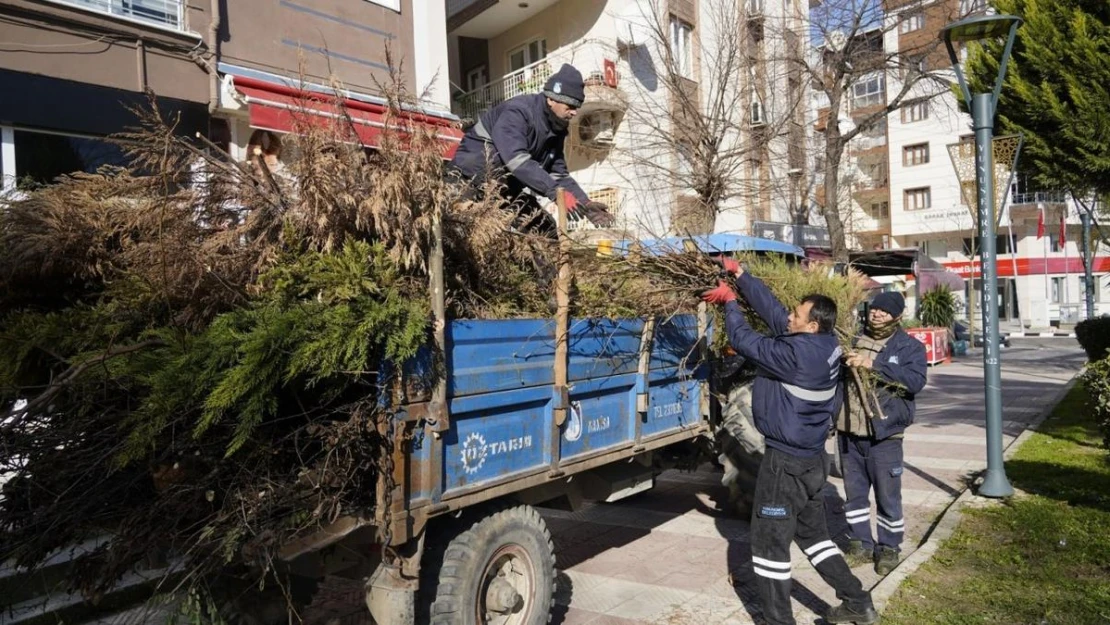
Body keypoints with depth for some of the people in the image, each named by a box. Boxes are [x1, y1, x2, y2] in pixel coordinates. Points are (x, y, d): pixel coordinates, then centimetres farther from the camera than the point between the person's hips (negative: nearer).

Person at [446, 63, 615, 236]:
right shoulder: (518, 111, -23)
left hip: (505, 189, 8)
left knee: (547, 231, -1)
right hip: (471, 173, -8)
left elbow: (558, 173, 6)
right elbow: (518, 160, -38)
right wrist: (556, 192, -44)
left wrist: (585, 204, -8)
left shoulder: (557, 128, 3)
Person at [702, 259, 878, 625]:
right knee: (813, 533, 24)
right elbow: (773, 311, 5)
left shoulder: (798, 354, -26)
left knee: (769, 542, 5)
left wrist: (729, 301, -3)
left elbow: (745, 341, -18)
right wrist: (740, 276, 7)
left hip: (787, 463, -9)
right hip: (812, 458, 9)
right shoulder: (826, 344, 0)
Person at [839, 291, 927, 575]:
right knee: (855, 493, 14)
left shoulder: (910, 346, -3)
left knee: (888, 496, 9)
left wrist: (873, 364, -26)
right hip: (849, 432, 4)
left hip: (884, 435, -3)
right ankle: (860, 544, 30)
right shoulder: (853, 340, 6)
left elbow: (916, 381, -20)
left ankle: (889, 548, 27)